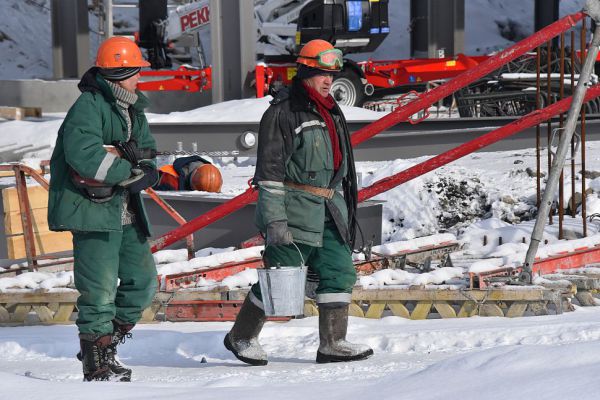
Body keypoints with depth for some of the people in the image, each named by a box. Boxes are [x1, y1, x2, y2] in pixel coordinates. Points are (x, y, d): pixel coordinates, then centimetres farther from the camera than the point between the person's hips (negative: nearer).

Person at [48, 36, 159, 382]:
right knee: (99, 287, -9)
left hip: (125, 211, 9)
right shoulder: (89, 107, -13)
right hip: (92, 210, -9)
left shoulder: (133, 109, 15)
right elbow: (84, 156, -26)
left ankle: (105, 344, 24)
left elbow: (148, 155, 9)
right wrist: (132, 170, -17)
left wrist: (115, 156, -14)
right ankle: (98, 364, -3)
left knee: (143, 280, 11)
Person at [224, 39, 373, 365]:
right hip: (294, 208, -8)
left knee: (340, 272, -1)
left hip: (328, 211, 8)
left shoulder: (331, 112, 18)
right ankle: (241, 336, 11)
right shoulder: (283, 111, -9)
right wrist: (274, 220, -19)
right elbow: (270, 170, -13)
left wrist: (343, 210, 25)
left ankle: (332, 343, 3)